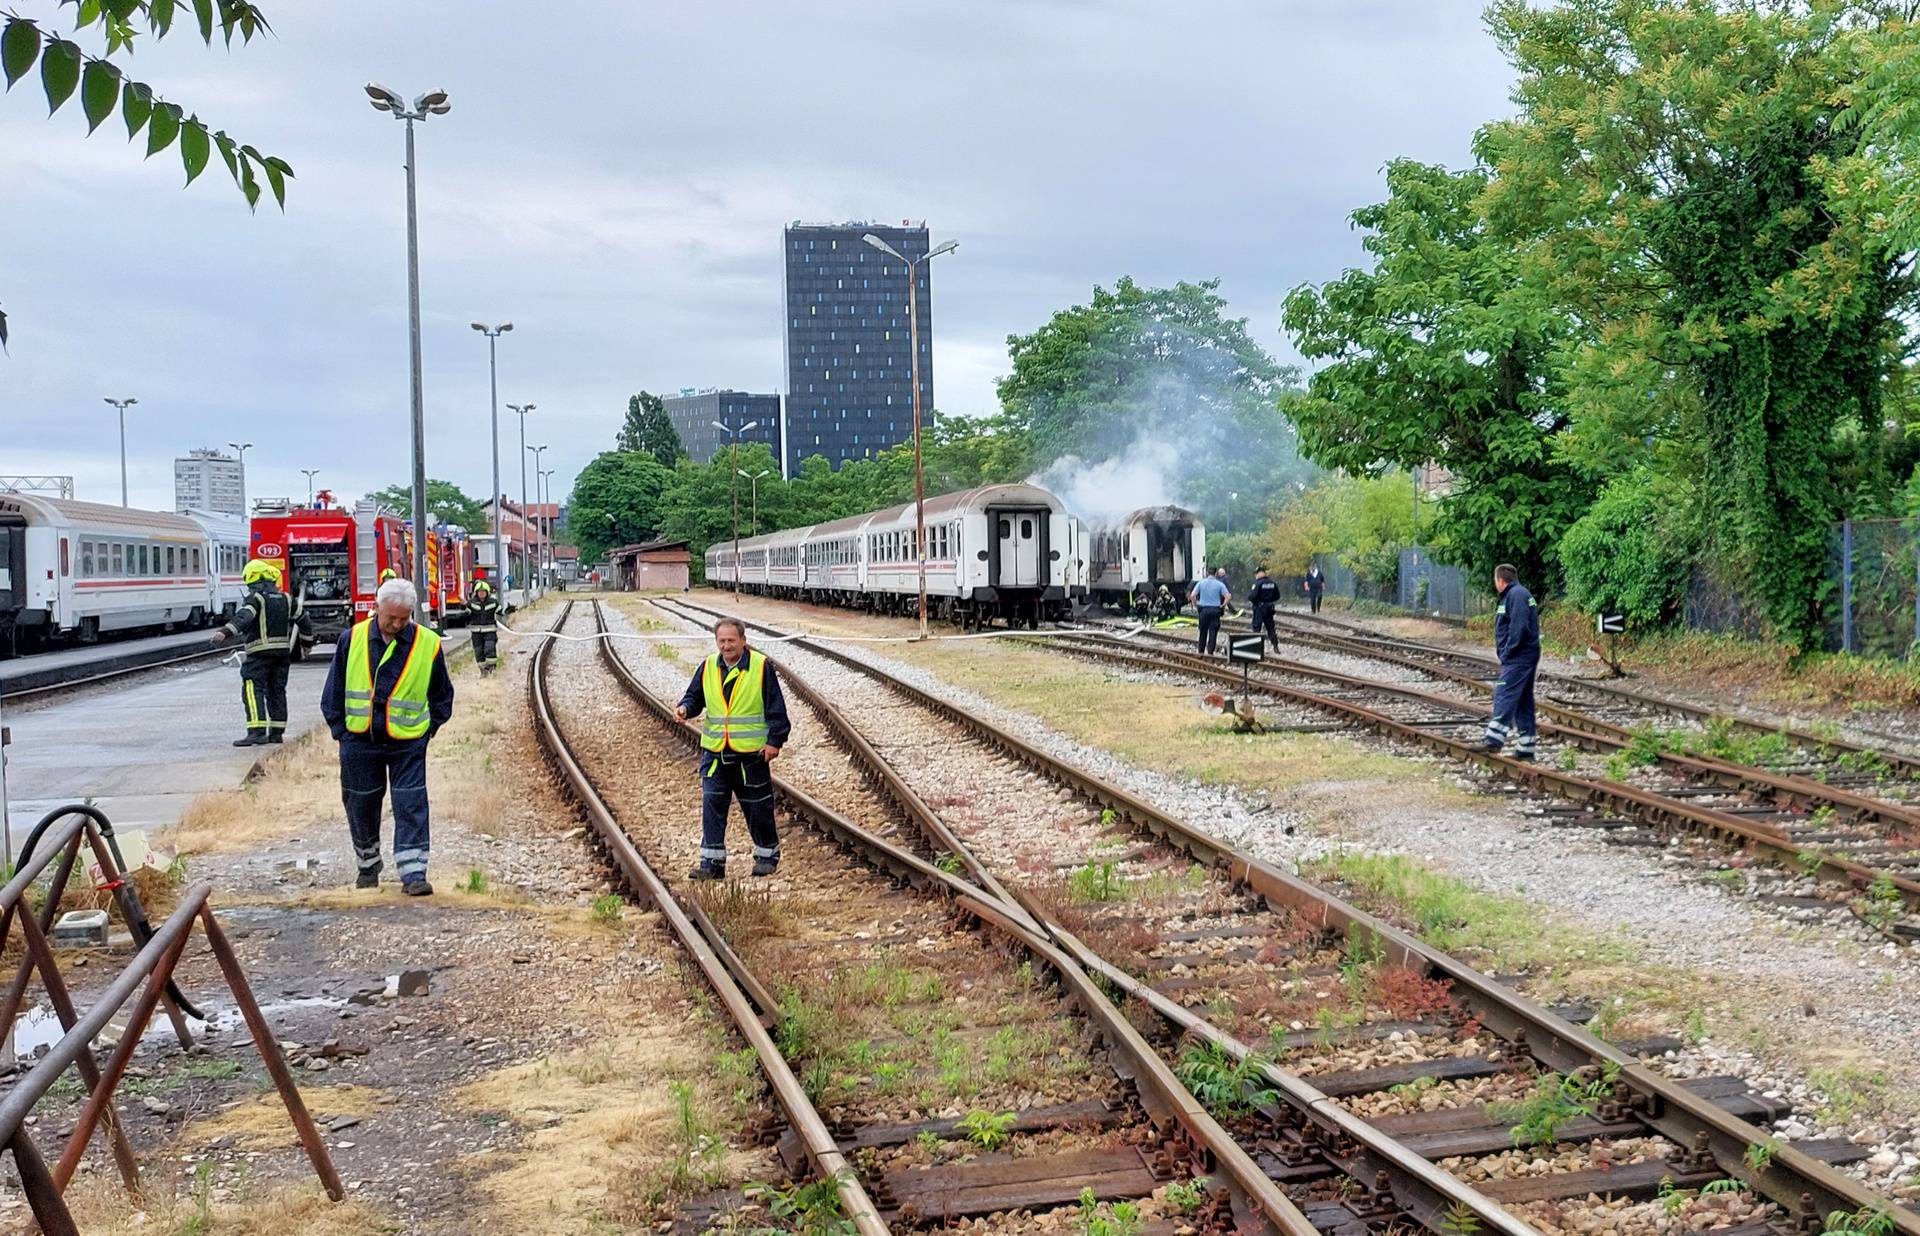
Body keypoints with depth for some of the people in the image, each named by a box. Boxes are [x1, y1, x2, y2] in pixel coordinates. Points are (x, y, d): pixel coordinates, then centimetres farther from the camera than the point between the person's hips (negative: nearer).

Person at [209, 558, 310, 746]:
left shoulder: (255, 598, -8)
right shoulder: (286, 599, 12)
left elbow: (243, 618, -26)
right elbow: (302, 618, 20)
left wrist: (224, 633, -39)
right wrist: (307, 638, 35)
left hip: (260, 652, -7)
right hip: (282, 651, 7)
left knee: (253, 690, -10)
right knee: (277, 691, 13)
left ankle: (257, 731, -22)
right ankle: (277, 732, 16)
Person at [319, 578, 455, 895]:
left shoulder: (428, 644, -4)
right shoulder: (352, 640, -2)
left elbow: (441, 696, 10)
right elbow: (334, 691, 8)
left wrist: (429, 729, 4)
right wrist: (341, 730, 4)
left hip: (408, 742, -1)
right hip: (359, 741, 2)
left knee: (411, 806, -7)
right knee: (361, 806, 12)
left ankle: (413, 874, -4)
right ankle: (368, 866, 32)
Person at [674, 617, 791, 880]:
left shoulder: (761, 666, -6)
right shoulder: (708, 667, 5)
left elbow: (776, 708, -4)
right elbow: (695, 697, 13)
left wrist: (775, 740, -9)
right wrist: (685, 708, -9)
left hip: (752, 752, -3)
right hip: (714, 752, 3)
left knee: (758, 808, 7)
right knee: (712, 806, -2)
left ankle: (768, 855, 24)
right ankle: (712, 861, 3)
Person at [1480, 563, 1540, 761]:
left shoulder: (1516, 595, -12)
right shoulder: (1516, 595, 21)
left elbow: (1519, 628, -21)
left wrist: (1507, 653, -18)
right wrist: (1504, 652, 14)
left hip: (1518, 658, -11)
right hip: (1525, 658, 11)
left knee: (1504, 695, -19)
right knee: (1523, 701, 11)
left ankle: (1494, 739, -29)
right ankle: (1525, 748, 13)